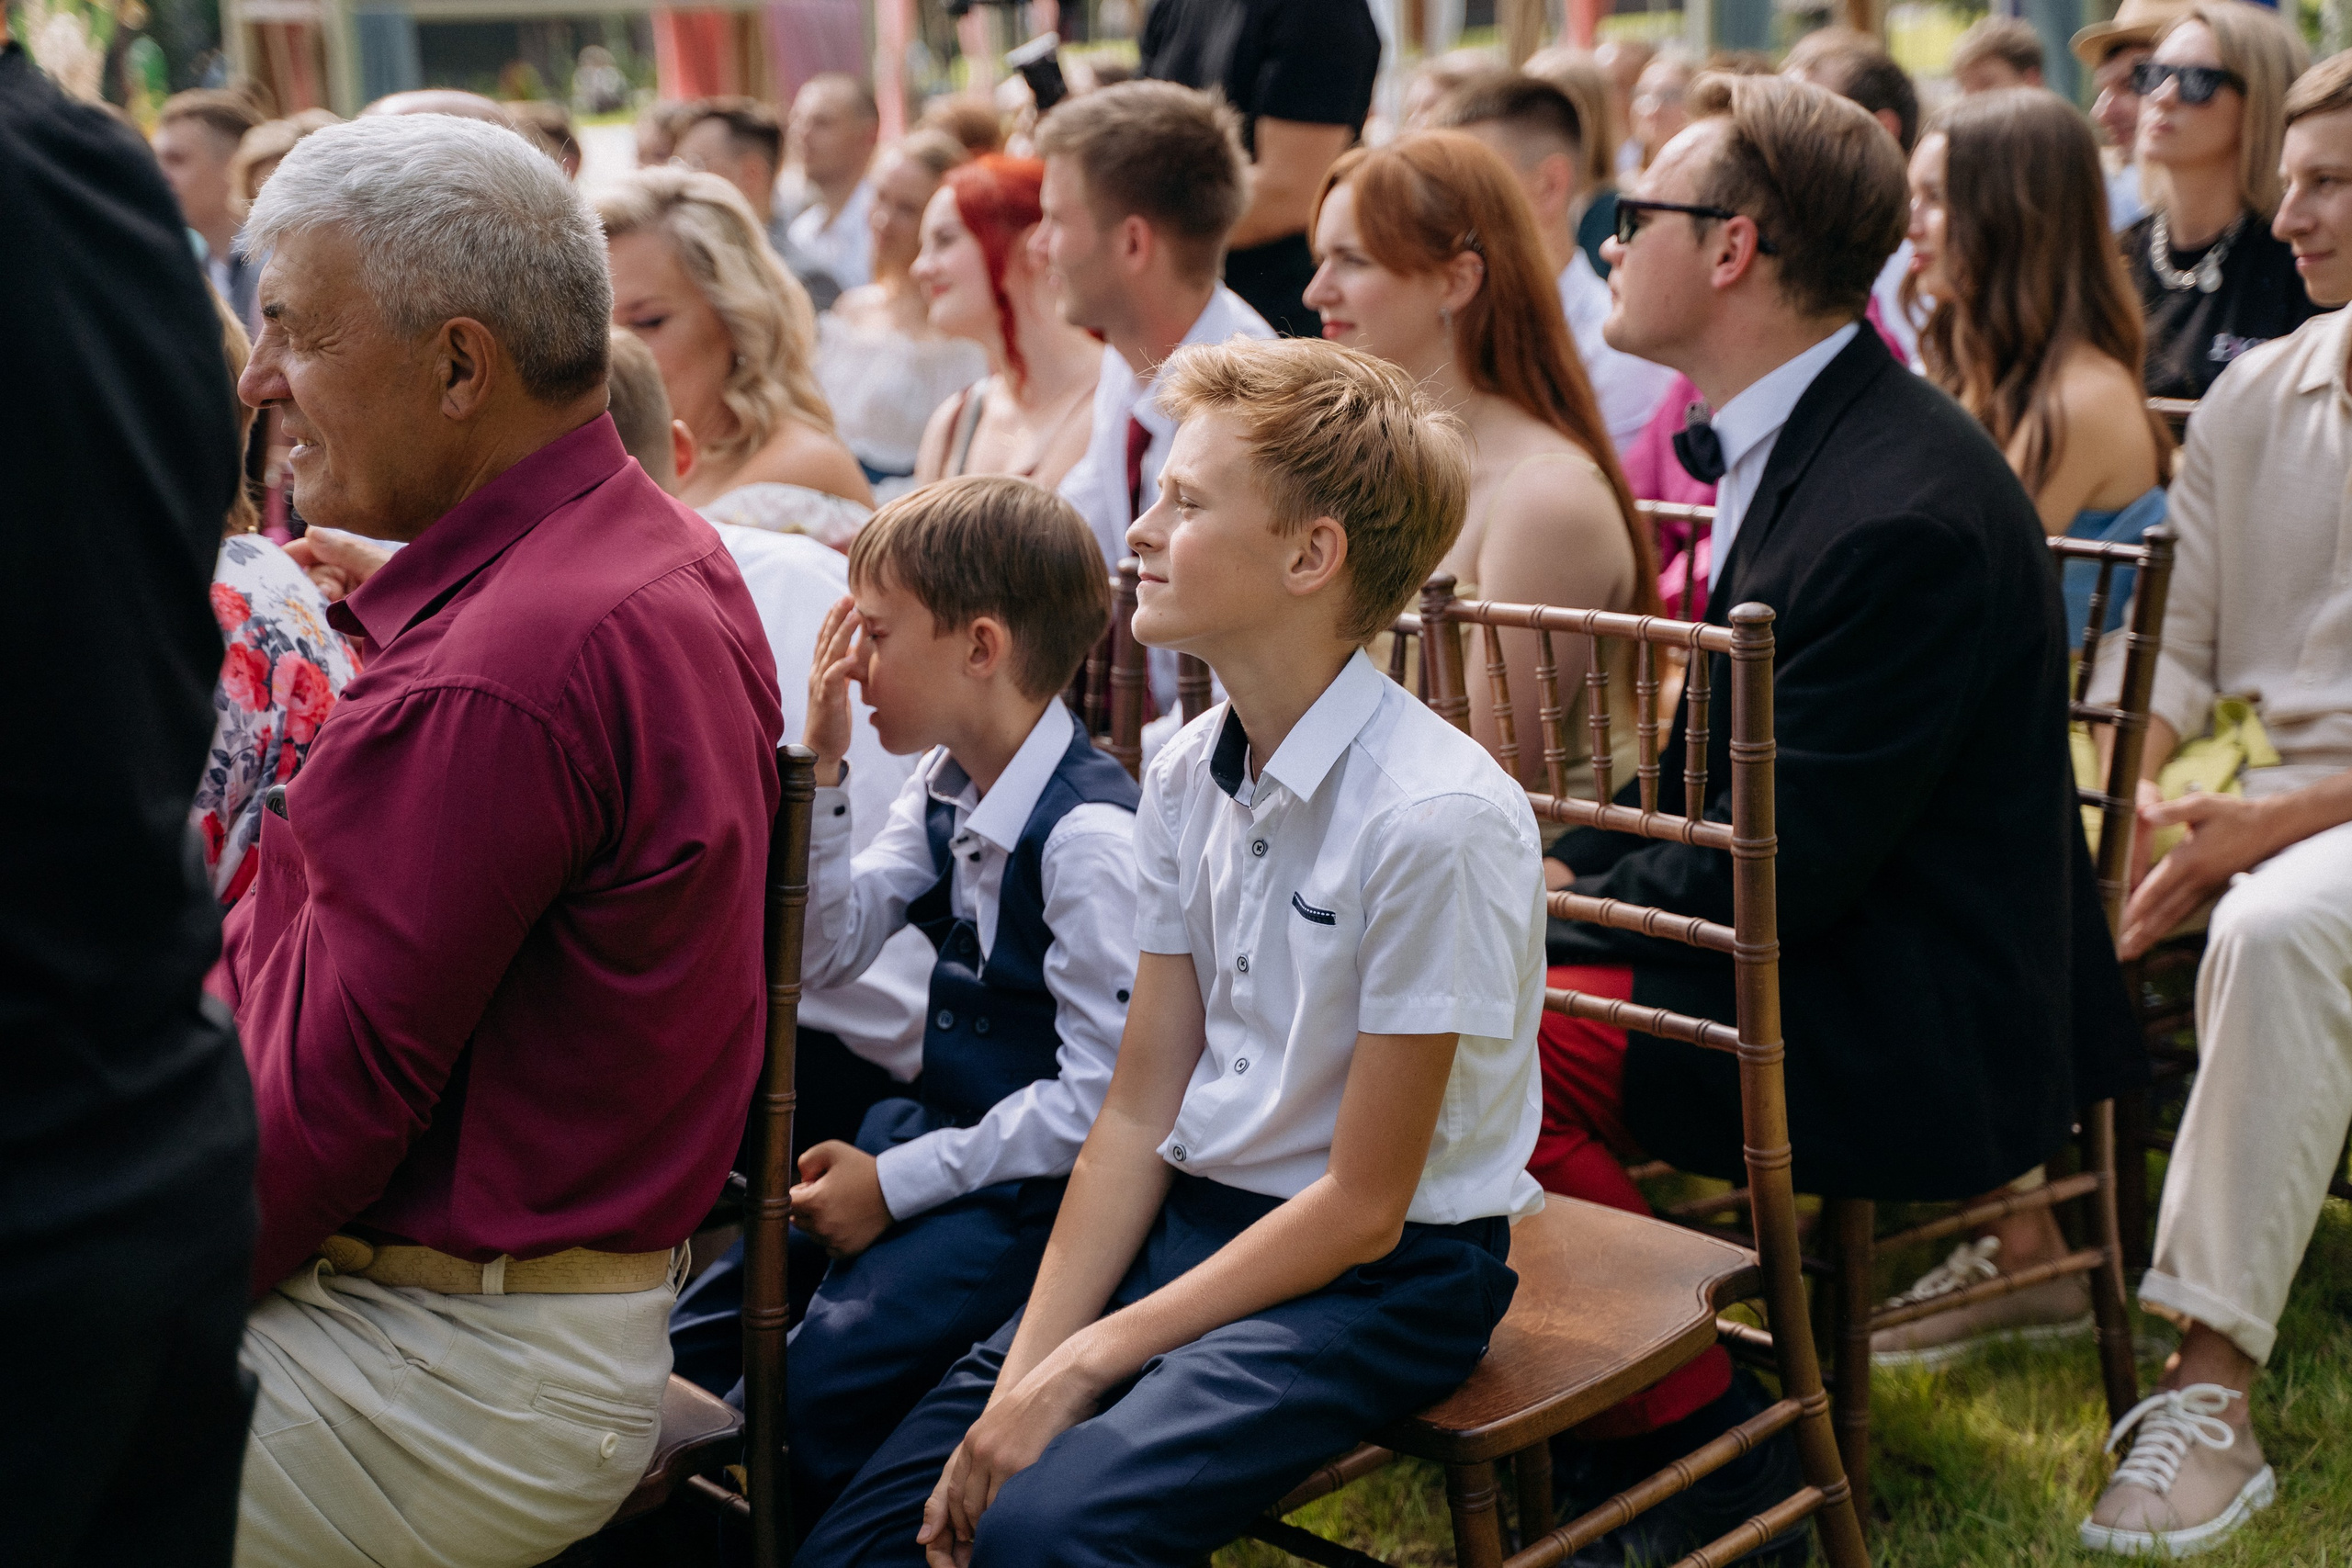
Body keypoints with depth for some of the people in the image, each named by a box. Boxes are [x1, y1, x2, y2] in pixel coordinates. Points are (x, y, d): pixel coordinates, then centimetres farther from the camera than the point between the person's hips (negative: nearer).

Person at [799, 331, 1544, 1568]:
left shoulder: (1437, 818, -20)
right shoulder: (1186, 775, 2)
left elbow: (1361, 1209, -16)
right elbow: (1137, 1115, 3)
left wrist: (1083, 1365, -14)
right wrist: (1022, 1381, -6)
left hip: (1379, 1278, -6)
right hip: (1189, 1221, 6)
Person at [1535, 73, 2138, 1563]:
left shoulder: (1900, 511, -25)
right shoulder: (1803, 437, 8)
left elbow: (1784, 872, -23)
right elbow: (1722, 770, 15)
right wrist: (1568, 867, 2)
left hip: (1920, 1033, -10)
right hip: (1843, 952, 10)